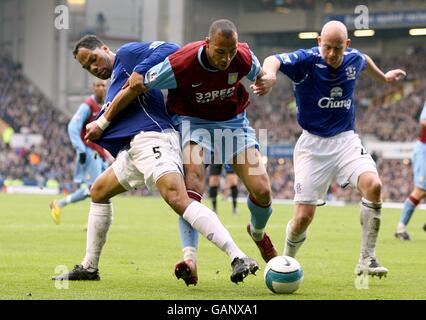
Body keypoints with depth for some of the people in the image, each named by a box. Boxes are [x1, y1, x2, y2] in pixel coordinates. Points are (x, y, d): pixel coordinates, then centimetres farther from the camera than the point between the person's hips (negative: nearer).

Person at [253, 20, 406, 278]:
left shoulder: (354, 59, 0)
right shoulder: (307, 60, -16)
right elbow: (273, 61, -36)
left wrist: (384, 77, 44)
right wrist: (270, 74, -60)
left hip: (346, 140, 3)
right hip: (313, 144, -3)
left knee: (373, 185, -25)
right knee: (304, 216, -7)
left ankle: (367, 260, -14)